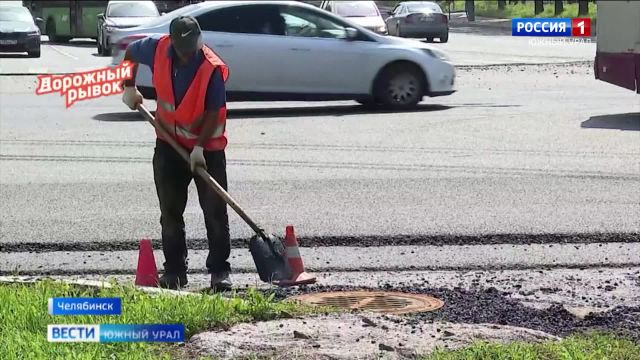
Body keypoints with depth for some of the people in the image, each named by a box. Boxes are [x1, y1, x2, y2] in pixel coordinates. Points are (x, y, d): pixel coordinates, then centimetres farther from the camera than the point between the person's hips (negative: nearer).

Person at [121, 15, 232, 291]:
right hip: (169, 143, 4)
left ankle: (219, 270, 5)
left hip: (207, 146, -3)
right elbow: (130, 52, 11)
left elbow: (214, 112, -19)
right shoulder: (157, 49, -11)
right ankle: (174, 270, 16)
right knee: (170, 211, 6)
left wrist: (200, 147, -23)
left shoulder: (213, 68, -23)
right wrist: (129, 87, 7)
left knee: (215, 211, -3)